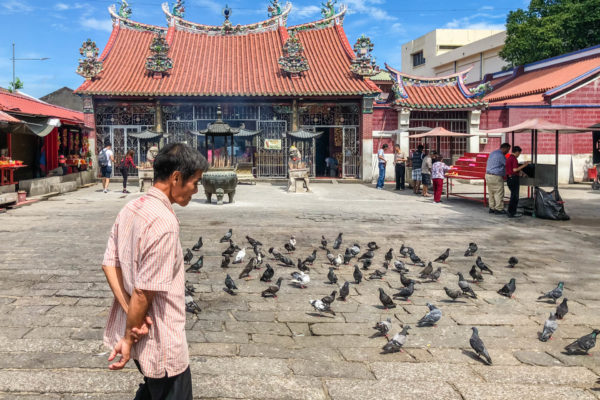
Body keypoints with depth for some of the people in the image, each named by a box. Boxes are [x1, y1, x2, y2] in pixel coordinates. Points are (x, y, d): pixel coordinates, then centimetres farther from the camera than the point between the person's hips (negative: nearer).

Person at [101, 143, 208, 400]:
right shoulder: (164, 222, -26)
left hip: (135, 327, 9)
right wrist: (129, 340, -13)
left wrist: (130, 312, -6)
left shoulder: (130, 208, 1)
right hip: (161, 340, -9)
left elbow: (109, 263, 1)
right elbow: (144, 292, -25)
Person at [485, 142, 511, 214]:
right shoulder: (501, 156, -16)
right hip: (496, 177, -9)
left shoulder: (493, 153, 14)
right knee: (499, 193, -1)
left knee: (491, 193, 14)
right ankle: (499, 209, 3)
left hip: (488, 175, 9)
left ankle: (492, 208, 19)